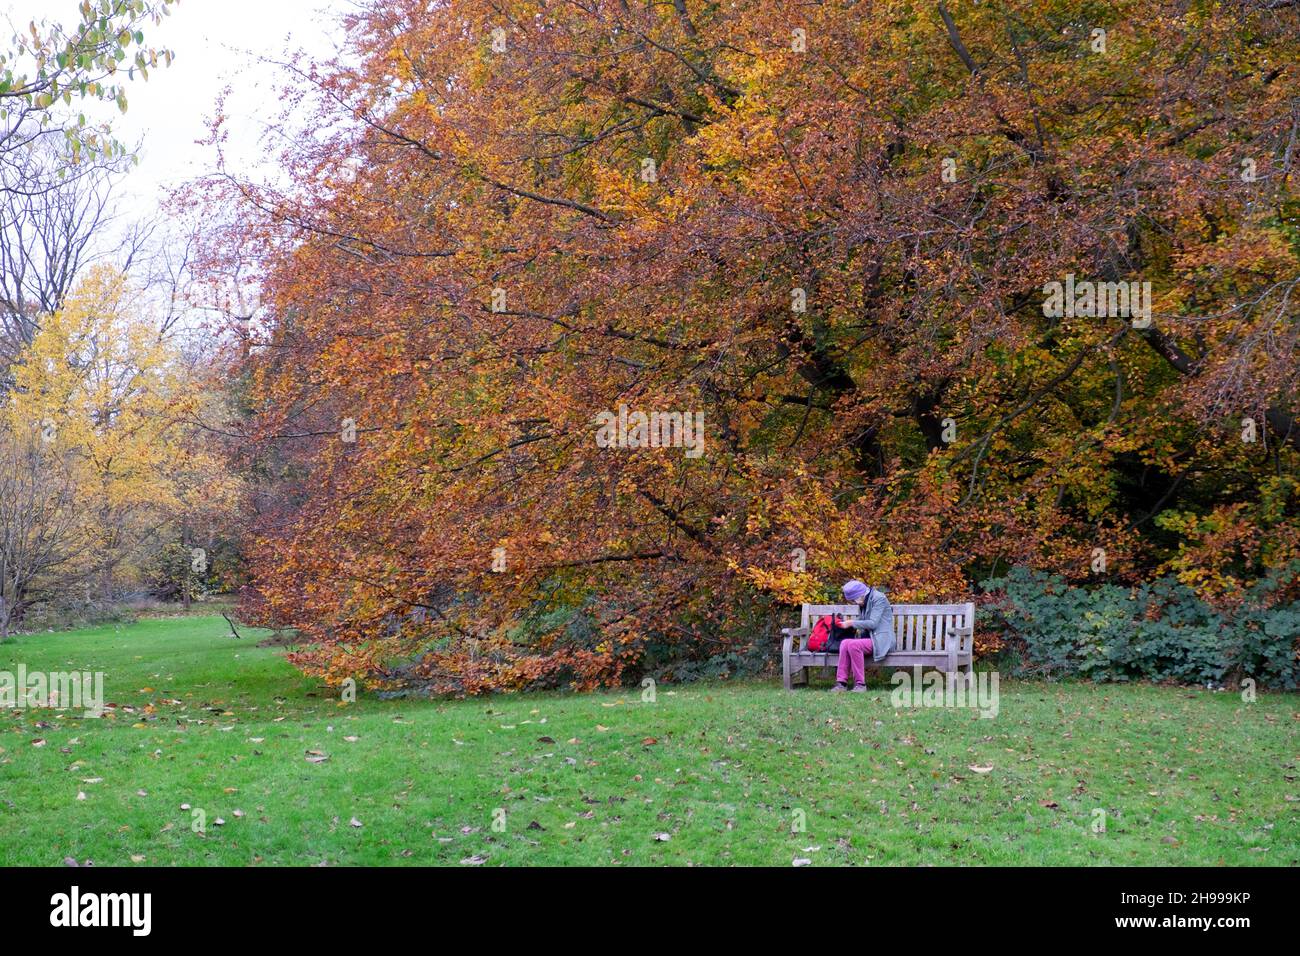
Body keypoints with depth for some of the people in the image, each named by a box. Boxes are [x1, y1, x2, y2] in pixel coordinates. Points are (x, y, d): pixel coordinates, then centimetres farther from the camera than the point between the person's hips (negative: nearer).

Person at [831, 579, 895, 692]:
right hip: (869, 638, 8)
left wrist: (852, 623, -13)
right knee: (845, 643, -20)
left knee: (853, 644, -30)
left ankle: (860, 684, -23)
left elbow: (873, 623, -18)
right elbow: (861, 619, 22)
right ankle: (841, 682, -22)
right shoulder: (863, 601, 14)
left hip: (881, 640, -8)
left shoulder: (878, 598, -11)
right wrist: (849, 623, 3)